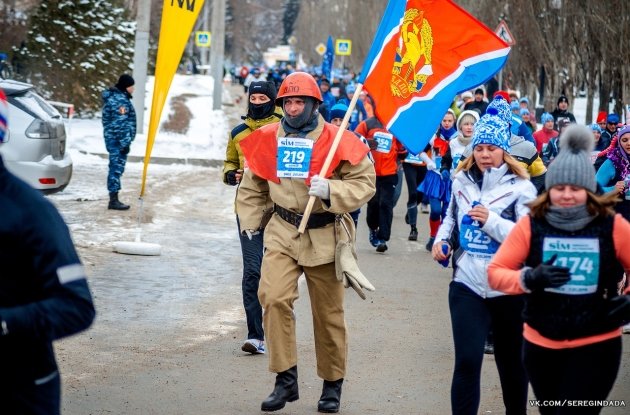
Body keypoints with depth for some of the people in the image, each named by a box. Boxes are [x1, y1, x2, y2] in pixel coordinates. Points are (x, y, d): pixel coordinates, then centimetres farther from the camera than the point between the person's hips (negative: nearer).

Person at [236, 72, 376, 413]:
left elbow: (365, 184, -8)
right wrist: (250, 222, 13)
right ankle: (286, 380, -7)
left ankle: (333, 384, 25)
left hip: (325, 236, -2)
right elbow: (253, 187, 18)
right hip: (282, 232, 2)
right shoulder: (267, 139, 3)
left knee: (328, 314, 8)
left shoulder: (337, 140, -9)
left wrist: (330, 190, -23)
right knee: (273, 298, -18)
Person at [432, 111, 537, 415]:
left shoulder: (520, 187, -8)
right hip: (467, 284, 2)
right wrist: (441, 240, 3)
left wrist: (491, 221, -26)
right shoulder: (462, 180, 5)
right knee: (467, 361, -10)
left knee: (511, 362, 14)